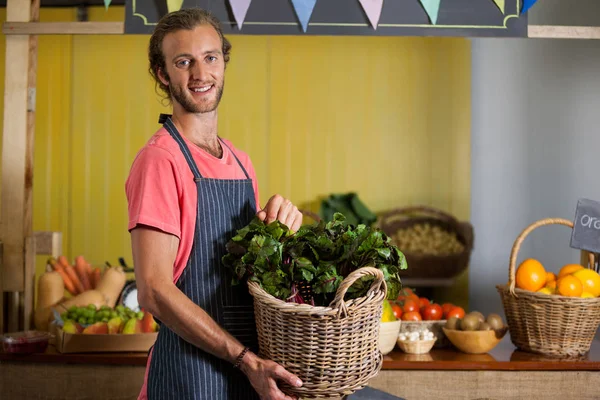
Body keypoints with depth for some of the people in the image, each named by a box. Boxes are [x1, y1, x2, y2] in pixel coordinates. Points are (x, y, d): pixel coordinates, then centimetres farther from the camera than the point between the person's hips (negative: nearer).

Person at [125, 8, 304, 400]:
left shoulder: (241, 162, 9)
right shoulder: (159, 159, -13)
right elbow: (154, 291, -18)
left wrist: (280, 222, -3)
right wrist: (246, 360, -20)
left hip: (249, 367, 7)